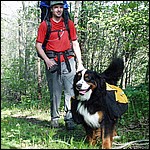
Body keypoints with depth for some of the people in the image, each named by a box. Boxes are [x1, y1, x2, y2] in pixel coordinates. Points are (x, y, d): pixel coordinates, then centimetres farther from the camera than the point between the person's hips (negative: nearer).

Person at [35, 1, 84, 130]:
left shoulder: (69, 23, 12)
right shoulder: (44, 25, 4)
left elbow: (75, 44, 14)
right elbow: (38, 45, 2)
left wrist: (80, 62, 8)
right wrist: (47, 60, -11)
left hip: (68, 60, 2)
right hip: (53, 62, -2)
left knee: (71, 90, -6)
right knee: (55, 92, 3)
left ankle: (69, 119, -3)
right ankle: (55, 118, 14)